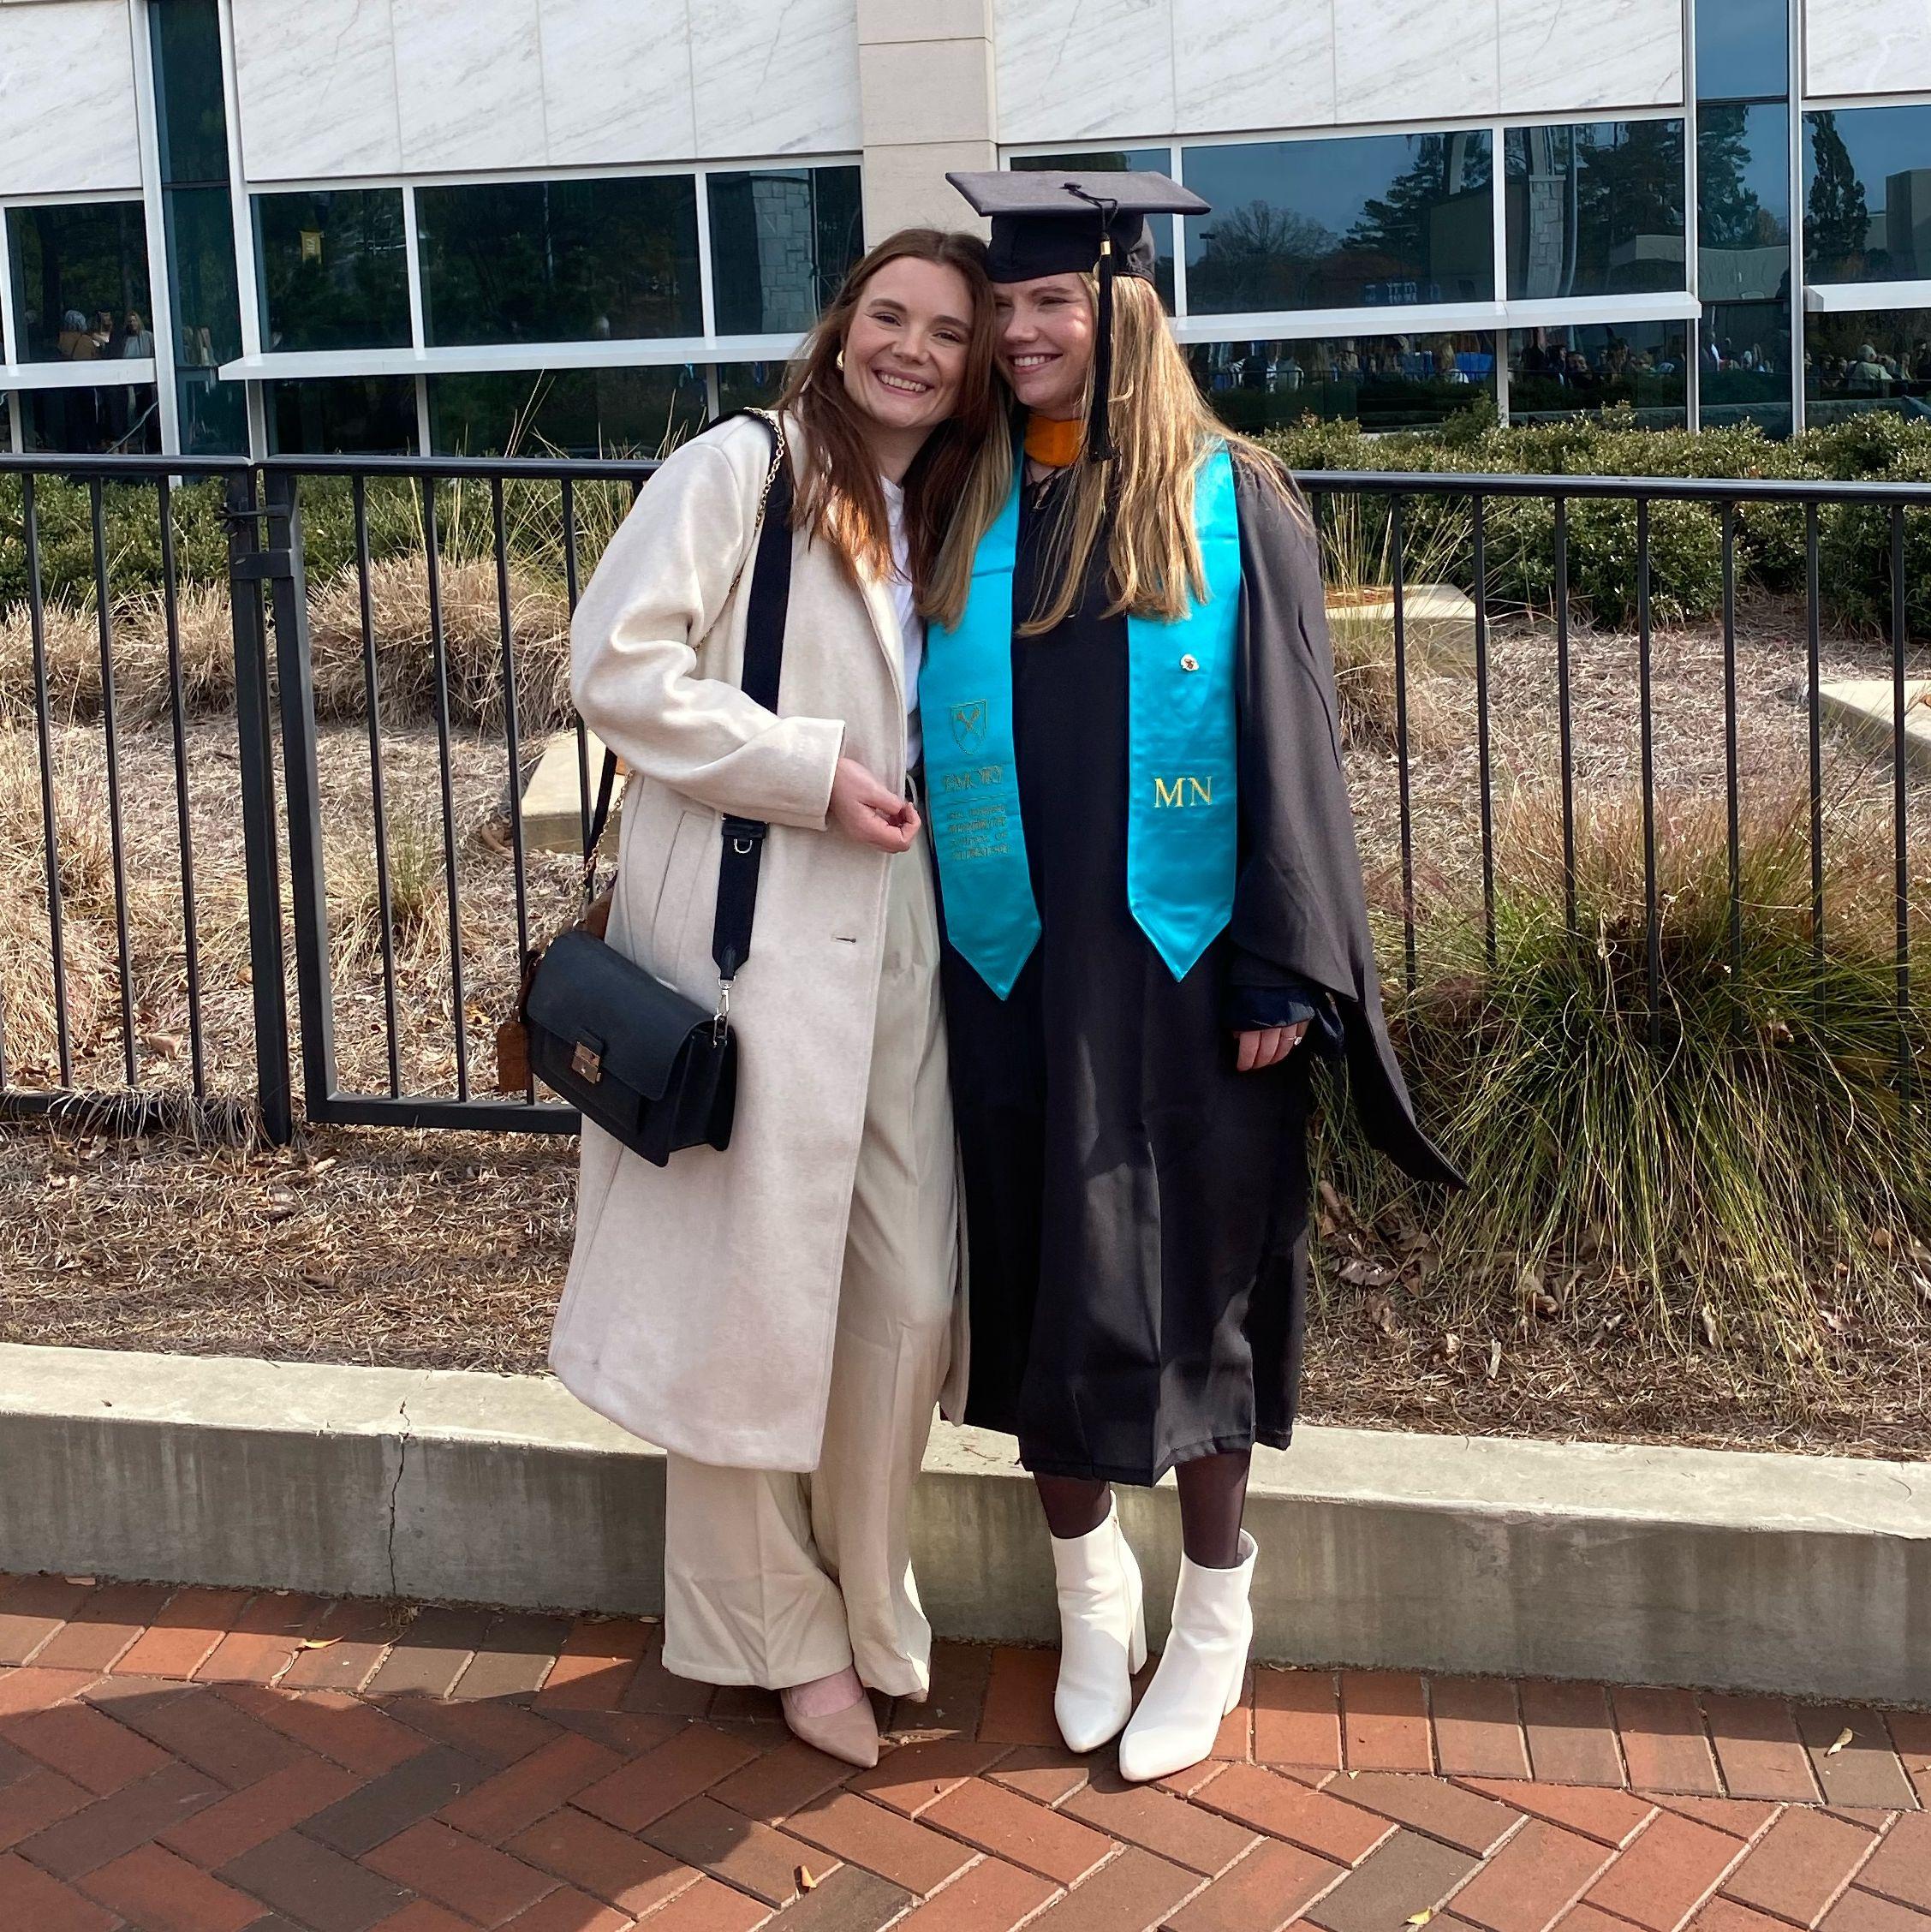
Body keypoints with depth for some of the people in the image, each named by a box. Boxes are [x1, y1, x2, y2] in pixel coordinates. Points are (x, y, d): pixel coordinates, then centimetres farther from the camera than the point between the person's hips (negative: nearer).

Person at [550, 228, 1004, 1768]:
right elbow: (617, 667, -12)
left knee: (906, 1293, 6)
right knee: (753, 1291, 1)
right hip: (751, 934, -6)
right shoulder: (738, 469, -4)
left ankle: (864, 1602, 25)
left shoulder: (938, 519, 17)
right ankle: (777, 1630, 19)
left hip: (893, 938, 6)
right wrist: (811, 771, -14)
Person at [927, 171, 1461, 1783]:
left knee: (1189, 1277, 4)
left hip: (1178, 955, -3)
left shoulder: (1230, 503, -1)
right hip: (1014, 963, 3)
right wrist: (935, 949, 2)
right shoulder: (968, 515, 7)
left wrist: (1281, 971, -10)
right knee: (1046, 1278, 9)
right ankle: (1090, 1587, 29)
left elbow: (1289, 740, -4)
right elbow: (935, 736, 8)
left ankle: (1214, 1618, 22)